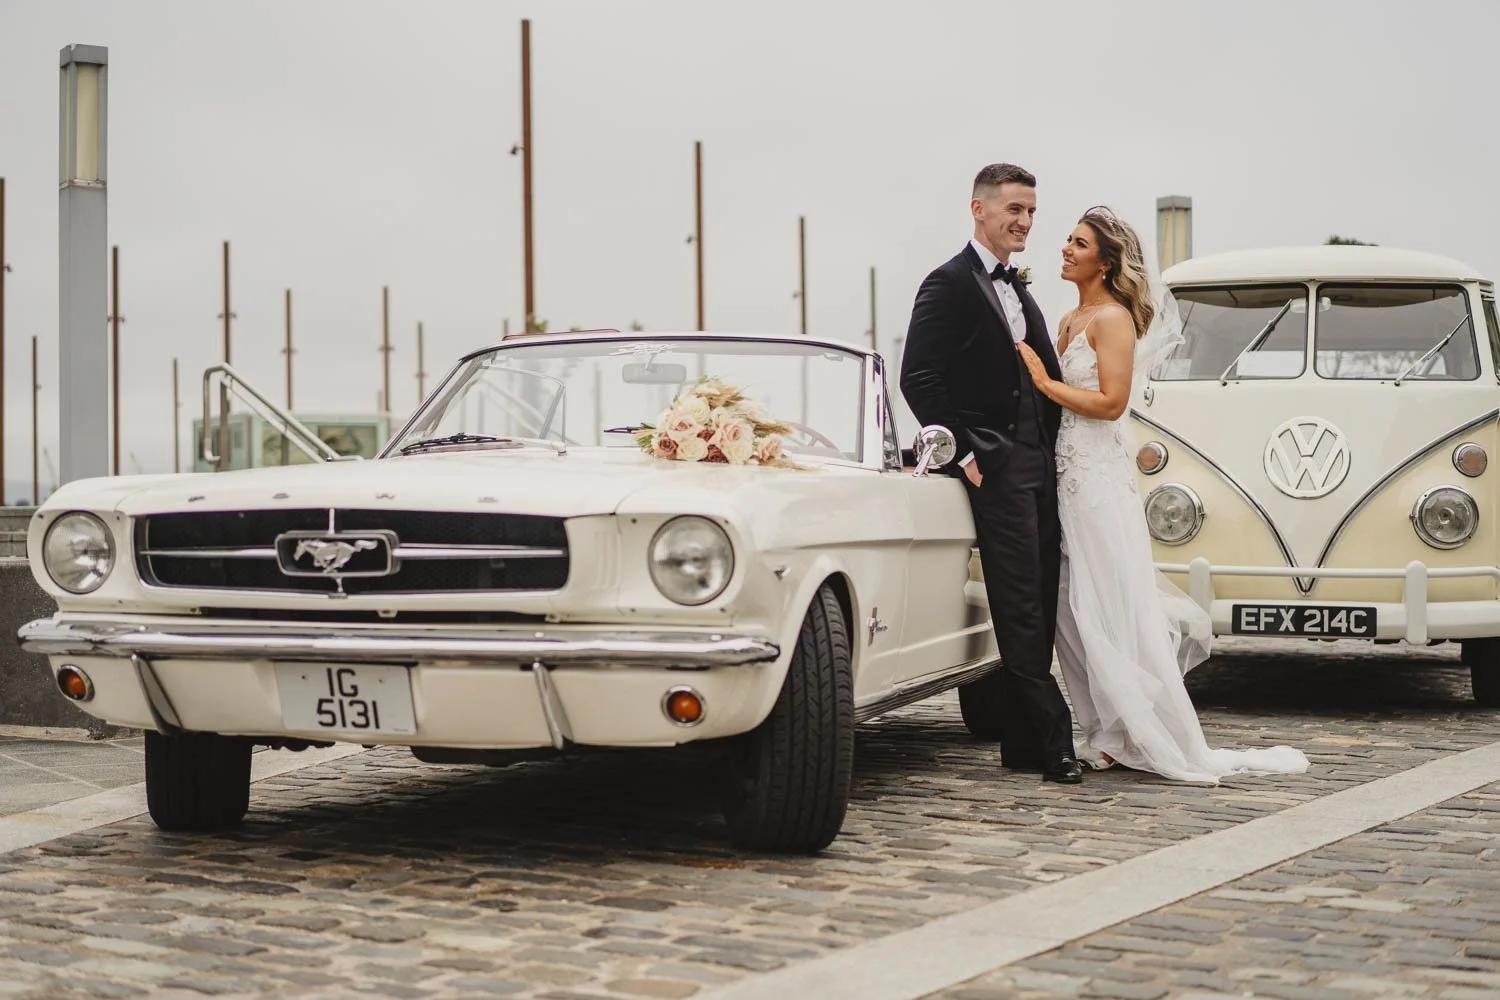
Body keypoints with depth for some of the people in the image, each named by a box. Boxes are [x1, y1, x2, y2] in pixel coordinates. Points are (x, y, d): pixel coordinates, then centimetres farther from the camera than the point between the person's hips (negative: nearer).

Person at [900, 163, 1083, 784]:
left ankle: (1019, 737, 14)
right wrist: (966, 453, -15)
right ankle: (1050, 743, -7)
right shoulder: (951, 284, -5)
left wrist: (1053, 453, 10)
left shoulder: (1018, 291, 21)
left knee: (1036, 609, 7)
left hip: (1038, 465, 8)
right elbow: (918, 379, -12)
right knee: (1021, 609, -8)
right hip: (996, 469, -8)